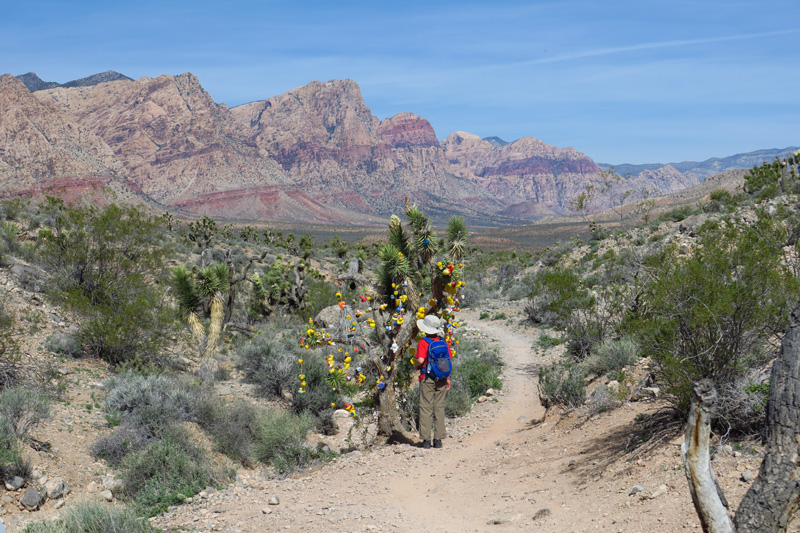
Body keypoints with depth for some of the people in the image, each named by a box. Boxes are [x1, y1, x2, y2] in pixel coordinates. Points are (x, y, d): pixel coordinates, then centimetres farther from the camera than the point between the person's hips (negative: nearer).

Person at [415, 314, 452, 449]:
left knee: (426, 408, 2)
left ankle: (426, 439, 1)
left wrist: (417, 366, 3)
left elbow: (421, 360, -19)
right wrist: (448, 378, 11)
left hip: (427, 378, -4)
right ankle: (438, 439, 8)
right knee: (439, 408, 8)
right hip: (441, 379, 4)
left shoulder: (423, 342, -9)